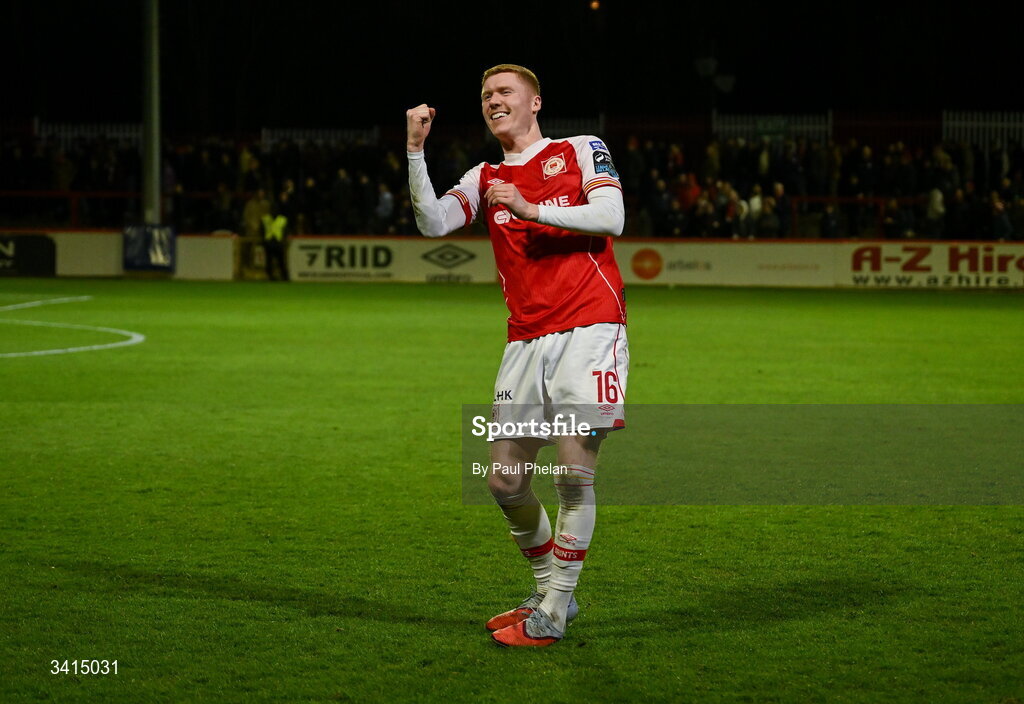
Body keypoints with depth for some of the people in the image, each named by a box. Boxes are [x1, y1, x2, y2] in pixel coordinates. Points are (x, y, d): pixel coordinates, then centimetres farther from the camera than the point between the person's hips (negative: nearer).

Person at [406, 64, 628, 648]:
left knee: (576, 473, -11)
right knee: (506, 482, 3)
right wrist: (416, 151, -5)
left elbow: (611, 217, -8)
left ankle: (553, 616, -3)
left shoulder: (581, 150, 8)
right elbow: (433, 223, 3)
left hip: (588, 330, -5)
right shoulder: (485, 179, 19)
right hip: (526, 341, 5)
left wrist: (532, 210, -15)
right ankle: (551, 593, 21)